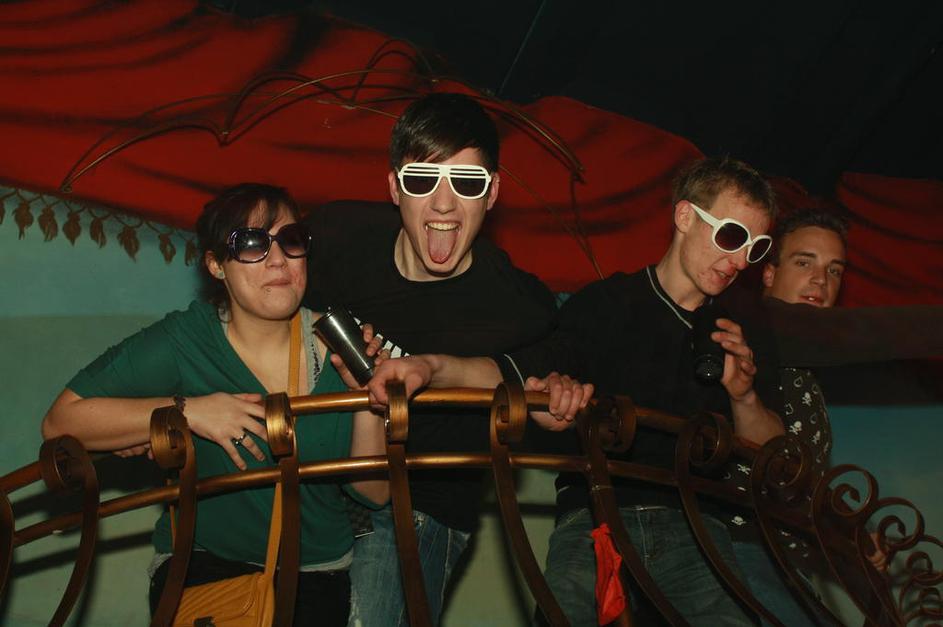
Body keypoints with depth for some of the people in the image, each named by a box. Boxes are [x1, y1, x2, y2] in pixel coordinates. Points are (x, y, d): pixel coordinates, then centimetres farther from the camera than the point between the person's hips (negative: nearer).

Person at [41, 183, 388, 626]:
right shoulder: (183, 343, -10)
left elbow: (375, 492, 0)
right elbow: (60, 421, -14)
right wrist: (186, 410, -21)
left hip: (318, 573, 3)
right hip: (202, 564, -3)